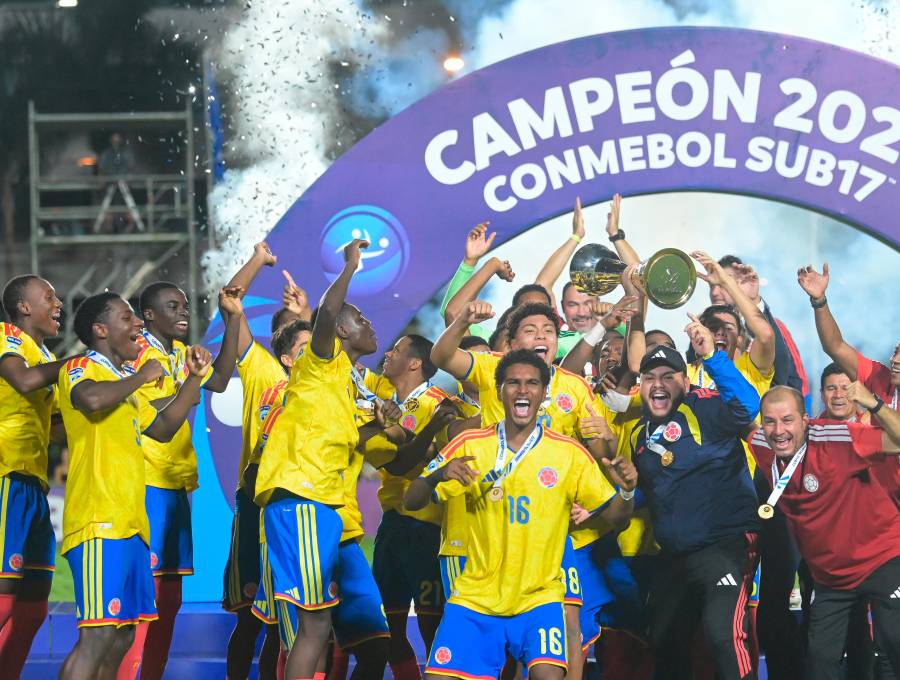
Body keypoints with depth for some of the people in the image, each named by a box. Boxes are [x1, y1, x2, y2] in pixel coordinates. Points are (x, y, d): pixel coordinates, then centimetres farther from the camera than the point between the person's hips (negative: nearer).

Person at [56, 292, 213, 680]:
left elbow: (163, 427, 31)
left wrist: (194, 378, 23)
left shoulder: (125, 382, 24)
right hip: (99, 522, -10)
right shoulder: (81, 369, -5)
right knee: (98, 636, -18)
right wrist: (141, 376, -13)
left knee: (122, 637, 9)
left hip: (130, 524, 10)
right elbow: (92, 399, -28)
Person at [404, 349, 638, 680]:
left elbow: (612, 514, 3)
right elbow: (412, 501, 0)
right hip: (474, 600, 1)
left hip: (538, 599, -1)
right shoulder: (470, 445, 0)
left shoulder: (569, 453, -1)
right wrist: (438, 475, -22)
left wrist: (626, 491, -20)